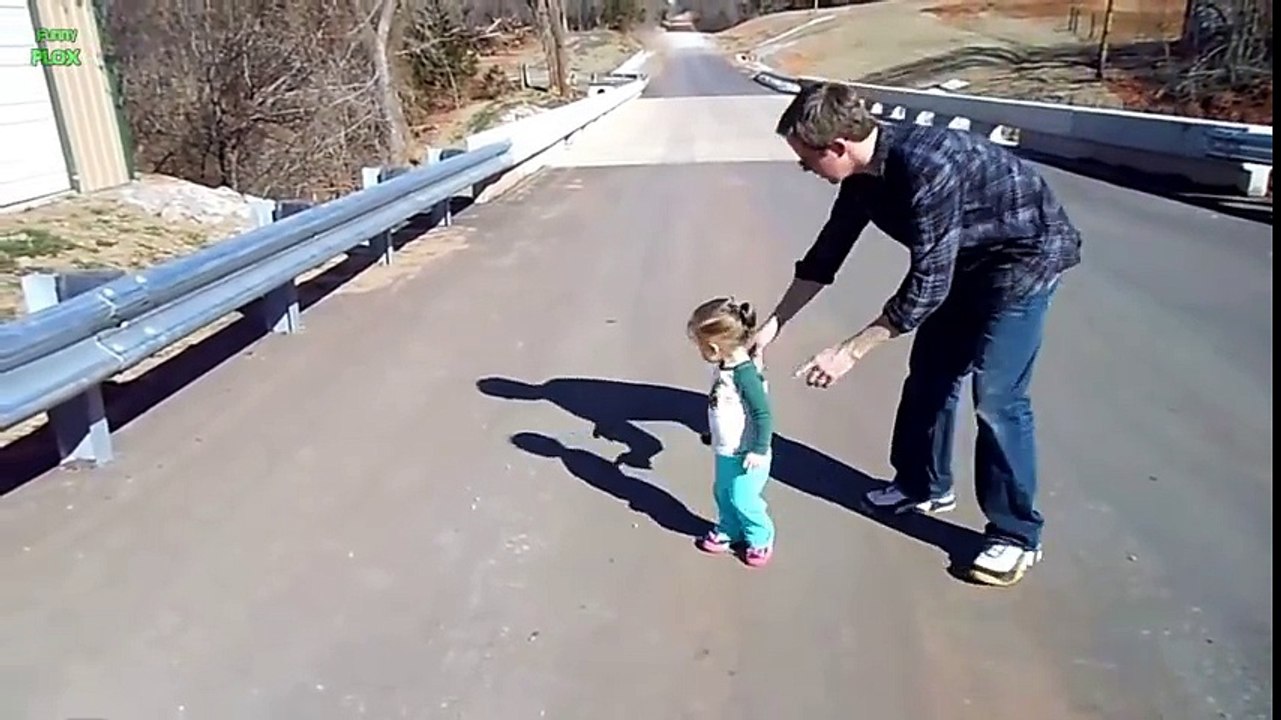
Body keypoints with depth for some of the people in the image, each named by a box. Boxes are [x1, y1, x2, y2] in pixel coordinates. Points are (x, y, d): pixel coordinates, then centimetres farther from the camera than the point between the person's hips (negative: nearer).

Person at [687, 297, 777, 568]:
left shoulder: (744, 374, -30)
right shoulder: (722, 367, -4)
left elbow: (763, 414, -27)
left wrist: (759, 450, -22)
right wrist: (712, 434, 23)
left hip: (745, 455, -8)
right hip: (725, 452, 8)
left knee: (743, 500, 6)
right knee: (722, 494, 22)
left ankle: (760, 538, 30)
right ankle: (728, 531, 43)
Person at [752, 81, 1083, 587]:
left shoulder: (924, 168, -35)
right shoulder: (864, 173, -8)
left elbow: (926, 285, -32)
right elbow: (827, 253, 4)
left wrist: (850, 352, -27)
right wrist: (773, 325, 4)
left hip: (1027, 256, -9)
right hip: (968, 259, 9)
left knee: (996, 394, -11)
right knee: (930, 370, 13)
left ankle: (1016, 533, 5)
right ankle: (924, 486, 31)